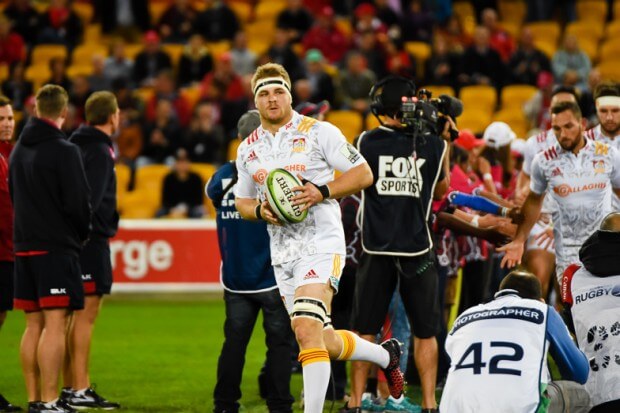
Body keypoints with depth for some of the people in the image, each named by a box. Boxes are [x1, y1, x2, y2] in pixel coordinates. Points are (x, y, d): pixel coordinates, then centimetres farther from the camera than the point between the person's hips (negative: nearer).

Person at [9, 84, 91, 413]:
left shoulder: (19, 149, 11)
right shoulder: (64, 151, -13)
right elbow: (77, 202, -14)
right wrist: (82, 234, 4)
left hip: (24, 247, 7)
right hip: (57, 248, -7)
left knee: (34, 325, 10)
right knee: (55, 324, -8)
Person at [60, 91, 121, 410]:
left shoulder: (76, 145, 16)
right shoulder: (99, 151, -13)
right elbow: (91, 200, -22)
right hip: (91, 239, -9)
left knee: (77, 315, 13)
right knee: (87, 312, -8)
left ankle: (70, 387, 17)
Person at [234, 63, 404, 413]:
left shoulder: (319, 132, -4)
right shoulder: (248, 149, 11)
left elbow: (363, 173, -3)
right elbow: (242, 202, 20)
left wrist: (322, 192, -17)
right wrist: (260, 210, -3)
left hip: (321, 243, -6)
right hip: (282, 252, 6)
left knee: (307, 329, -22)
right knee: (324, 343, 11)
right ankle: (386, 355, 36)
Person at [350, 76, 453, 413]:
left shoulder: (367, 142, -6)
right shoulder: (432, 145, -3)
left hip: (376, 249, 0)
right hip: (417, 249, 0)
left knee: (365, 330, 8)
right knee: (425, 332, 9)